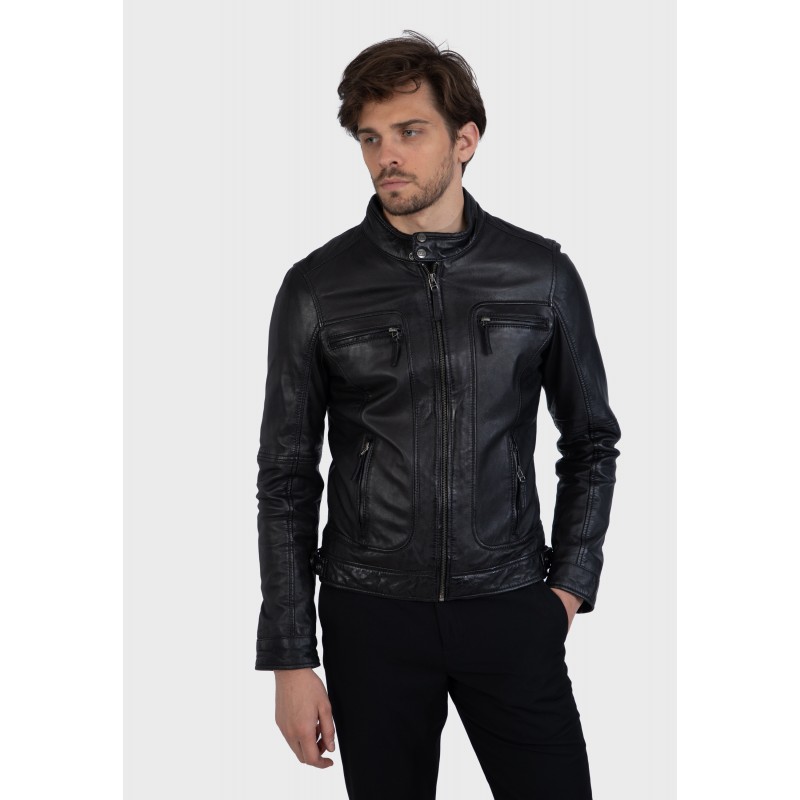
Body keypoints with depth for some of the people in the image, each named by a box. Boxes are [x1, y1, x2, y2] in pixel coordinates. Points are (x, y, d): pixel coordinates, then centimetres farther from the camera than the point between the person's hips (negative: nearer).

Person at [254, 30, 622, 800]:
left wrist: (571, 583, 2)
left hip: (511, 612, 1)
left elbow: (591, 439, 10)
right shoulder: (317, 289, -4)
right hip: (371, 617, 0)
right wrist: (290, 658, -3)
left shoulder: (542, 273, -1)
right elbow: (286, 480, -1)